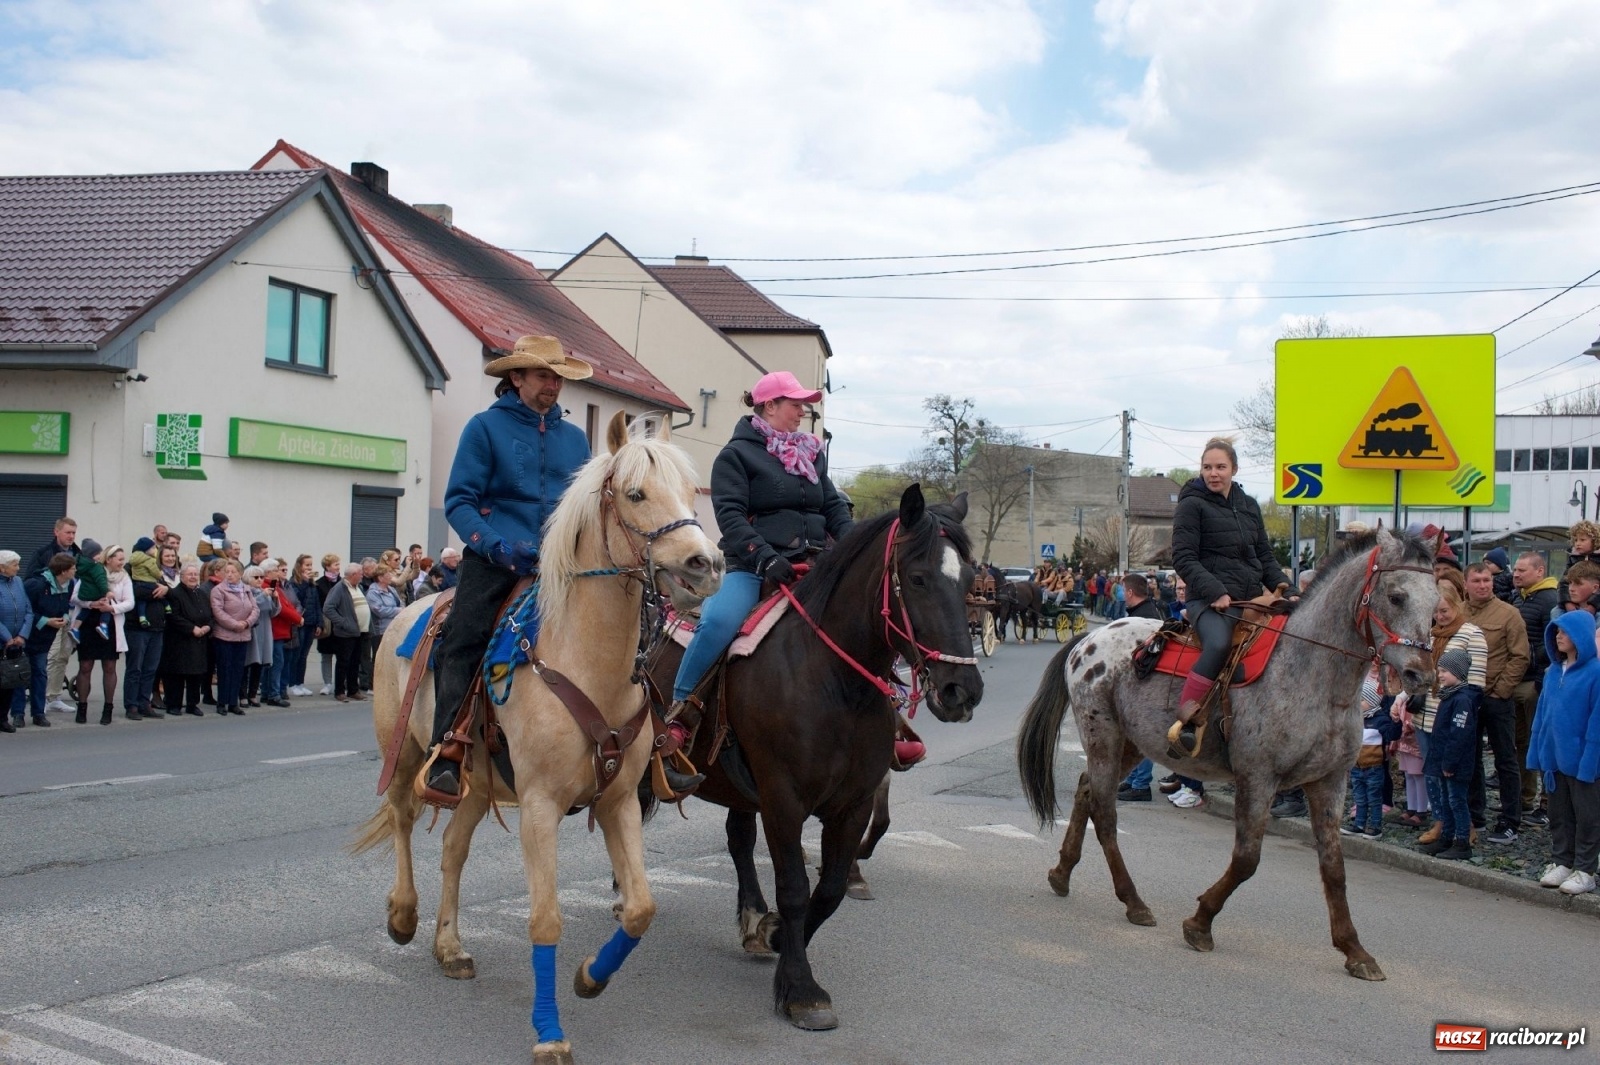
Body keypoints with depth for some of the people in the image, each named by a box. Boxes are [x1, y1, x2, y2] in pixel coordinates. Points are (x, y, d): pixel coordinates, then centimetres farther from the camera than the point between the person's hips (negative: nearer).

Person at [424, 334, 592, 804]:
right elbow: (459, 501, -1)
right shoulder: (486, 426, 5)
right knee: (463, 641, -21)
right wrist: (498, 545, -16)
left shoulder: (574, 437, 18)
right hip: (494, 560, -4)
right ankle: (445, 759, -22)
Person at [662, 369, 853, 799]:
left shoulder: (813, 454, 21)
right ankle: (675, 729, -24)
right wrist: (765, 557, -24)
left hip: (813, 567, 7)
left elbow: (835, 508, 19)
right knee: (719, 621, -33)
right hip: (753, 569, -6)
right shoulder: (736, 454, 2)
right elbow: (730, 515, -10)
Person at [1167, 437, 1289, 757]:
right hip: (1210, 601, -7)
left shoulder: (1249, 506, 19)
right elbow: (1184, 558, -8)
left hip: (1252, 599, 7)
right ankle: (1185, 721, -33)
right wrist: (1215, 592, -20)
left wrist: (1283, 586, 4)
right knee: (1218, 644, -35)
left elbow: (1264, 555, 22)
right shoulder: (1193, 505, 0)